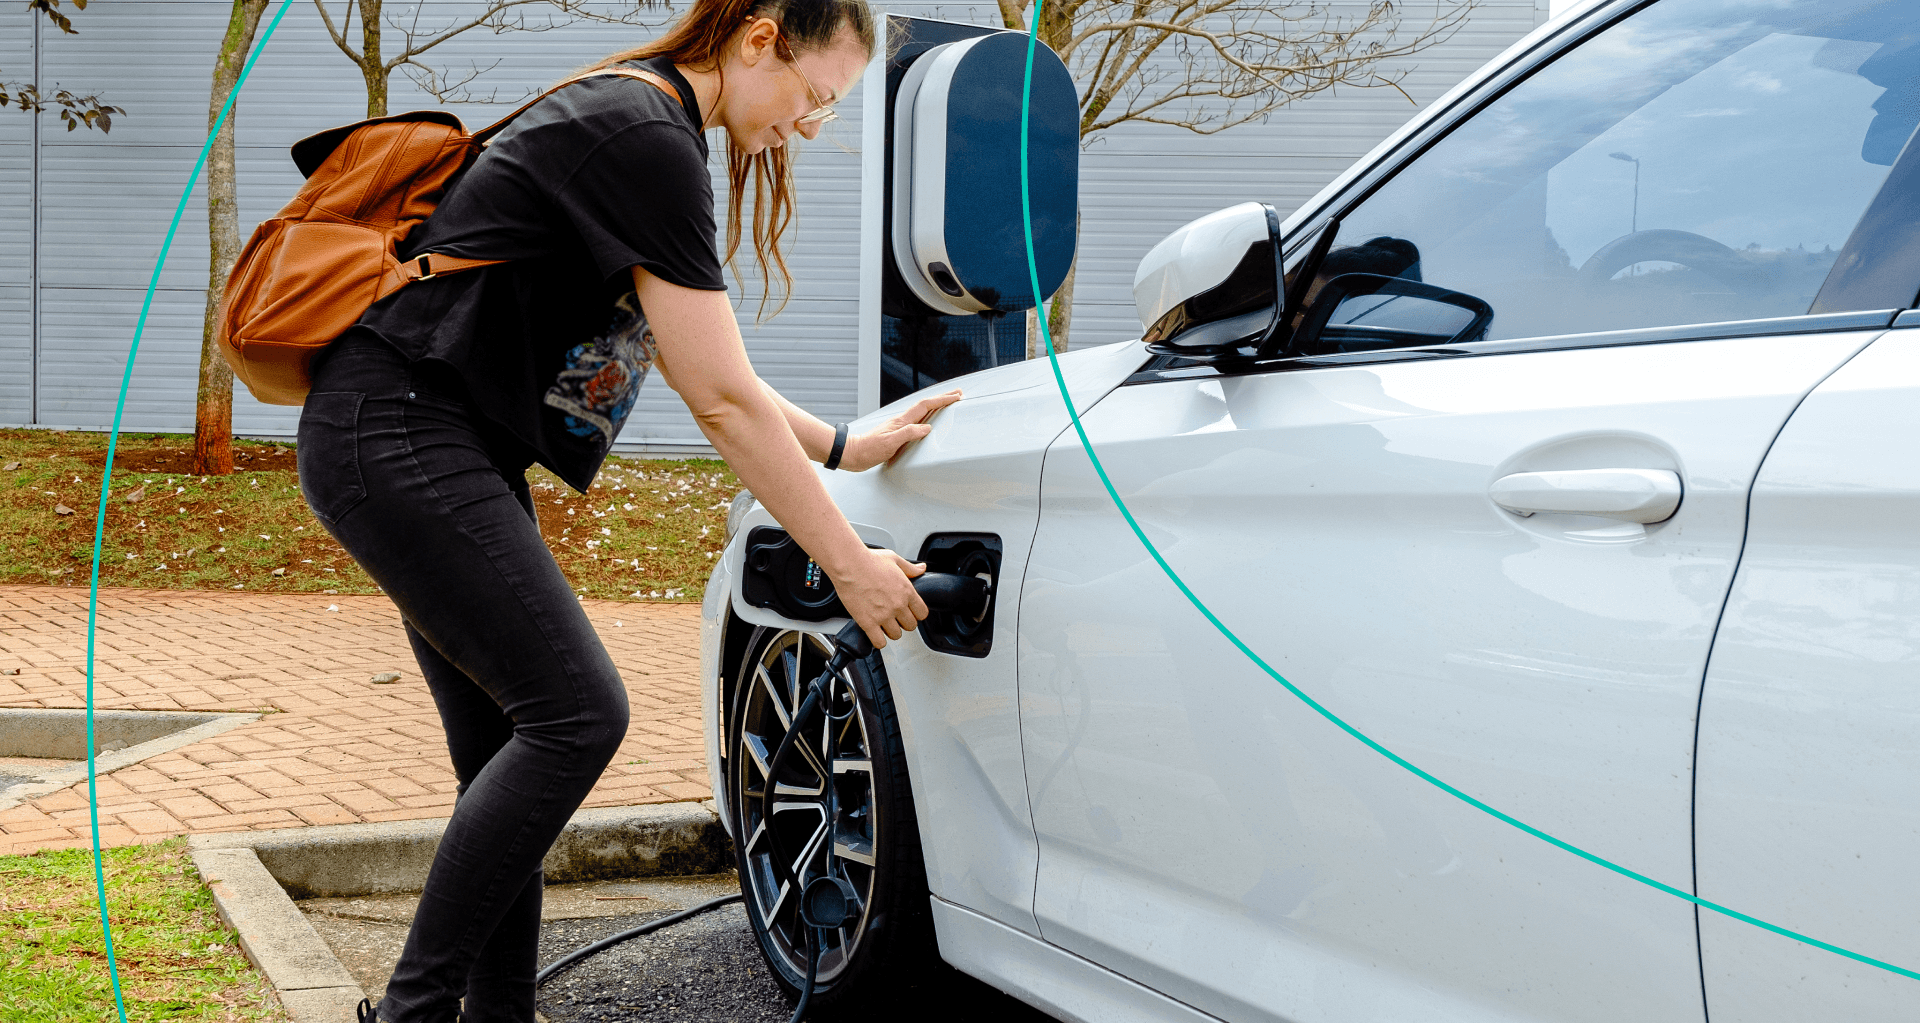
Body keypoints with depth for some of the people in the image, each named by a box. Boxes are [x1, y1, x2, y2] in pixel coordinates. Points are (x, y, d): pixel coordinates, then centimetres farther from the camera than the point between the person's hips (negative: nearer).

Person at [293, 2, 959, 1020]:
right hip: (399, 436, -10)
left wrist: (847, 447, 19)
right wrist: (850, 565, -11)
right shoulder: (647, 140, -17)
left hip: (439, 446, 10)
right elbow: (724, 402, -17)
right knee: (575, 714, -12)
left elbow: (701, 368, 22)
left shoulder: (632, 124, 15)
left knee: (508, 743, 8)